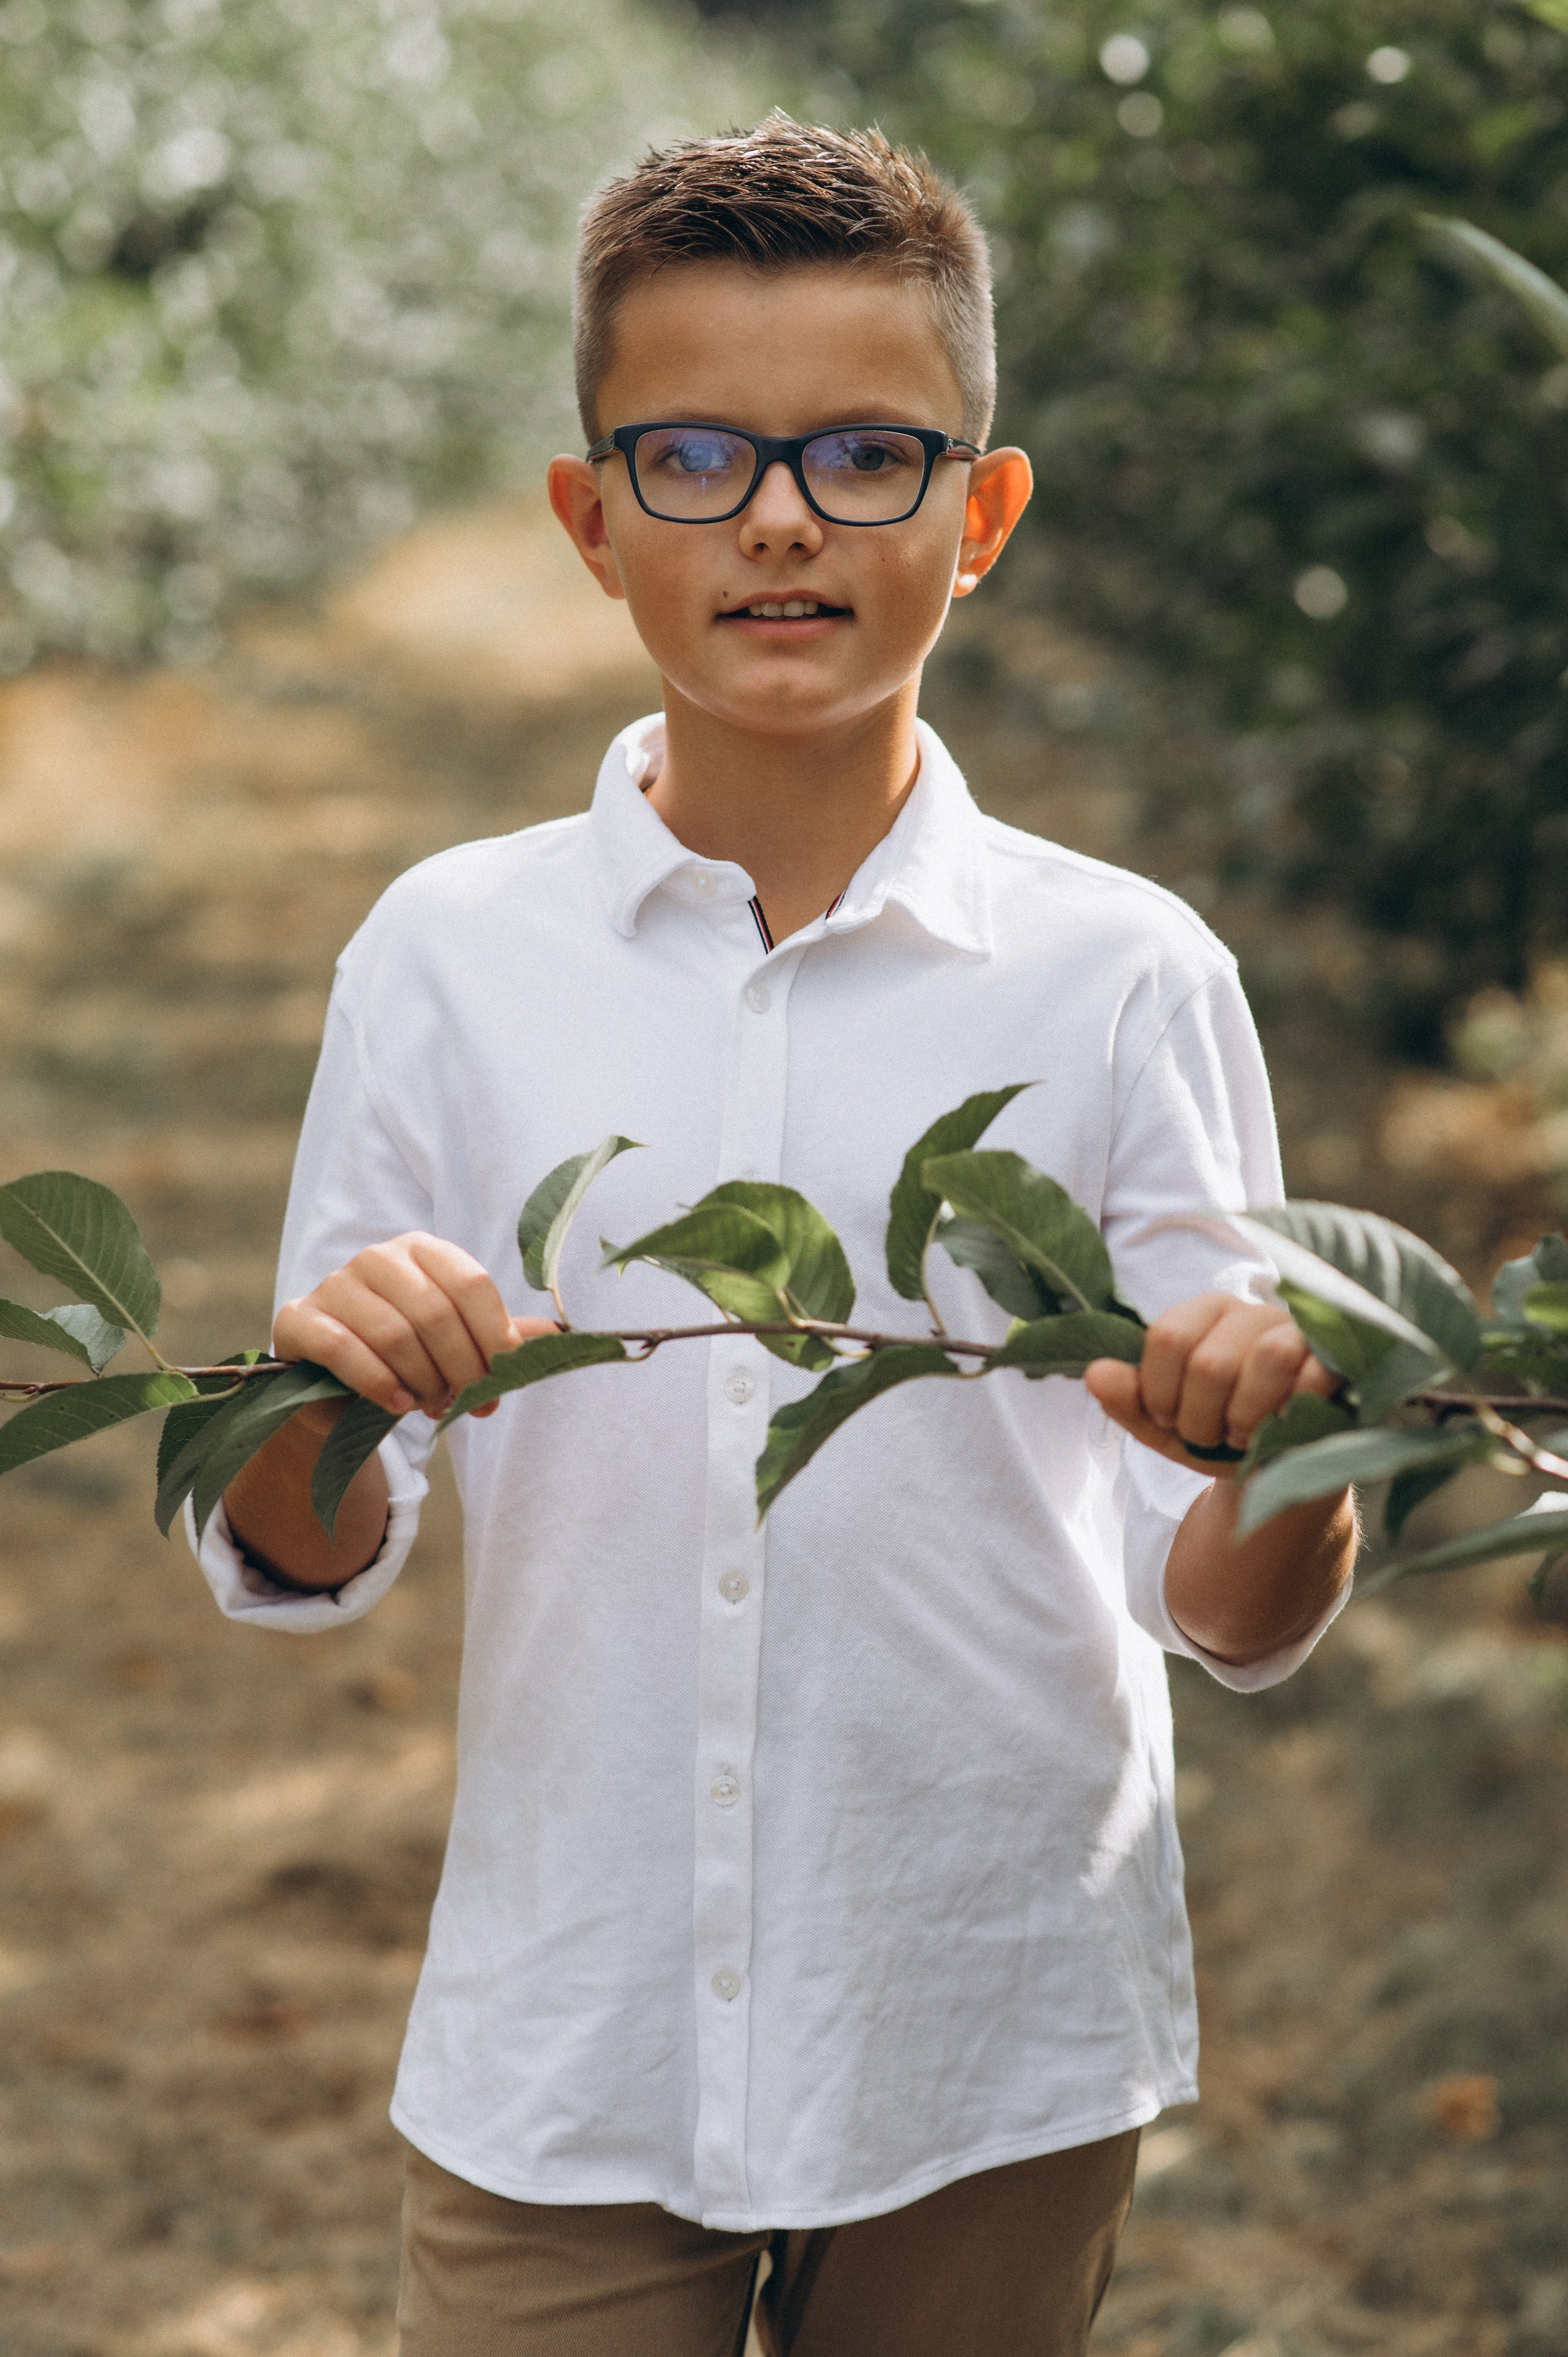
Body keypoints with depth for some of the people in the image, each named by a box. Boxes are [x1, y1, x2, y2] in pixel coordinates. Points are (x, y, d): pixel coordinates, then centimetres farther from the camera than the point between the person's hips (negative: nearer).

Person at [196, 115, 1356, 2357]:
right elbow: (307, 1567, 2)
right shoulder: (449, 956, -2)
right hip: (557, 2047, 0)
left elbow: (1235, 1619, -3)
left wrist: (1293, 1459, -25)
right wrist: (309, 1403, -20)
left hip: (1000, 2054, 0)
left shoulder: (1124, 977, -5)